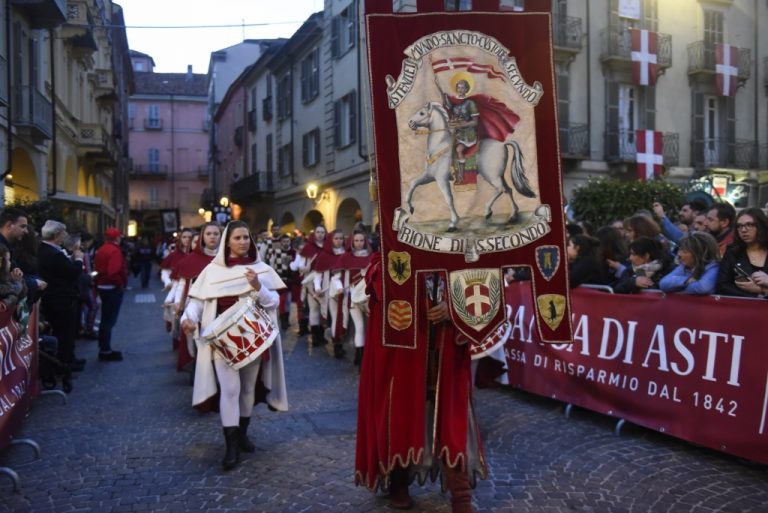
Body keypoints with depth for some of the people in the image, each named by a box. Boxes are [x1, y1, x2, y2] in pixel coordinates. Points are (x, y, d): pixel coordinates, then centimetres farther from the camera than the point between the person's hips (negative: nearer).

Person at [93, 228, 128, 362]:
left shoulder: (100, 250, 12)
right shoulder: (114, 250, -17)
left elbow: (97, 268, 14)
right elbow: (114, 271, -28)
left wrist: (99, 283, 16)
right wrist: (121, 284, -16)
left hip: (102, 286, 10)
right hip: (113, 288, -10)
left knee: (105, 319, 16)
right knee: (109, 320, -5)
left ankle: (104, 348, 23)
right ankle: (106, 351, -1)